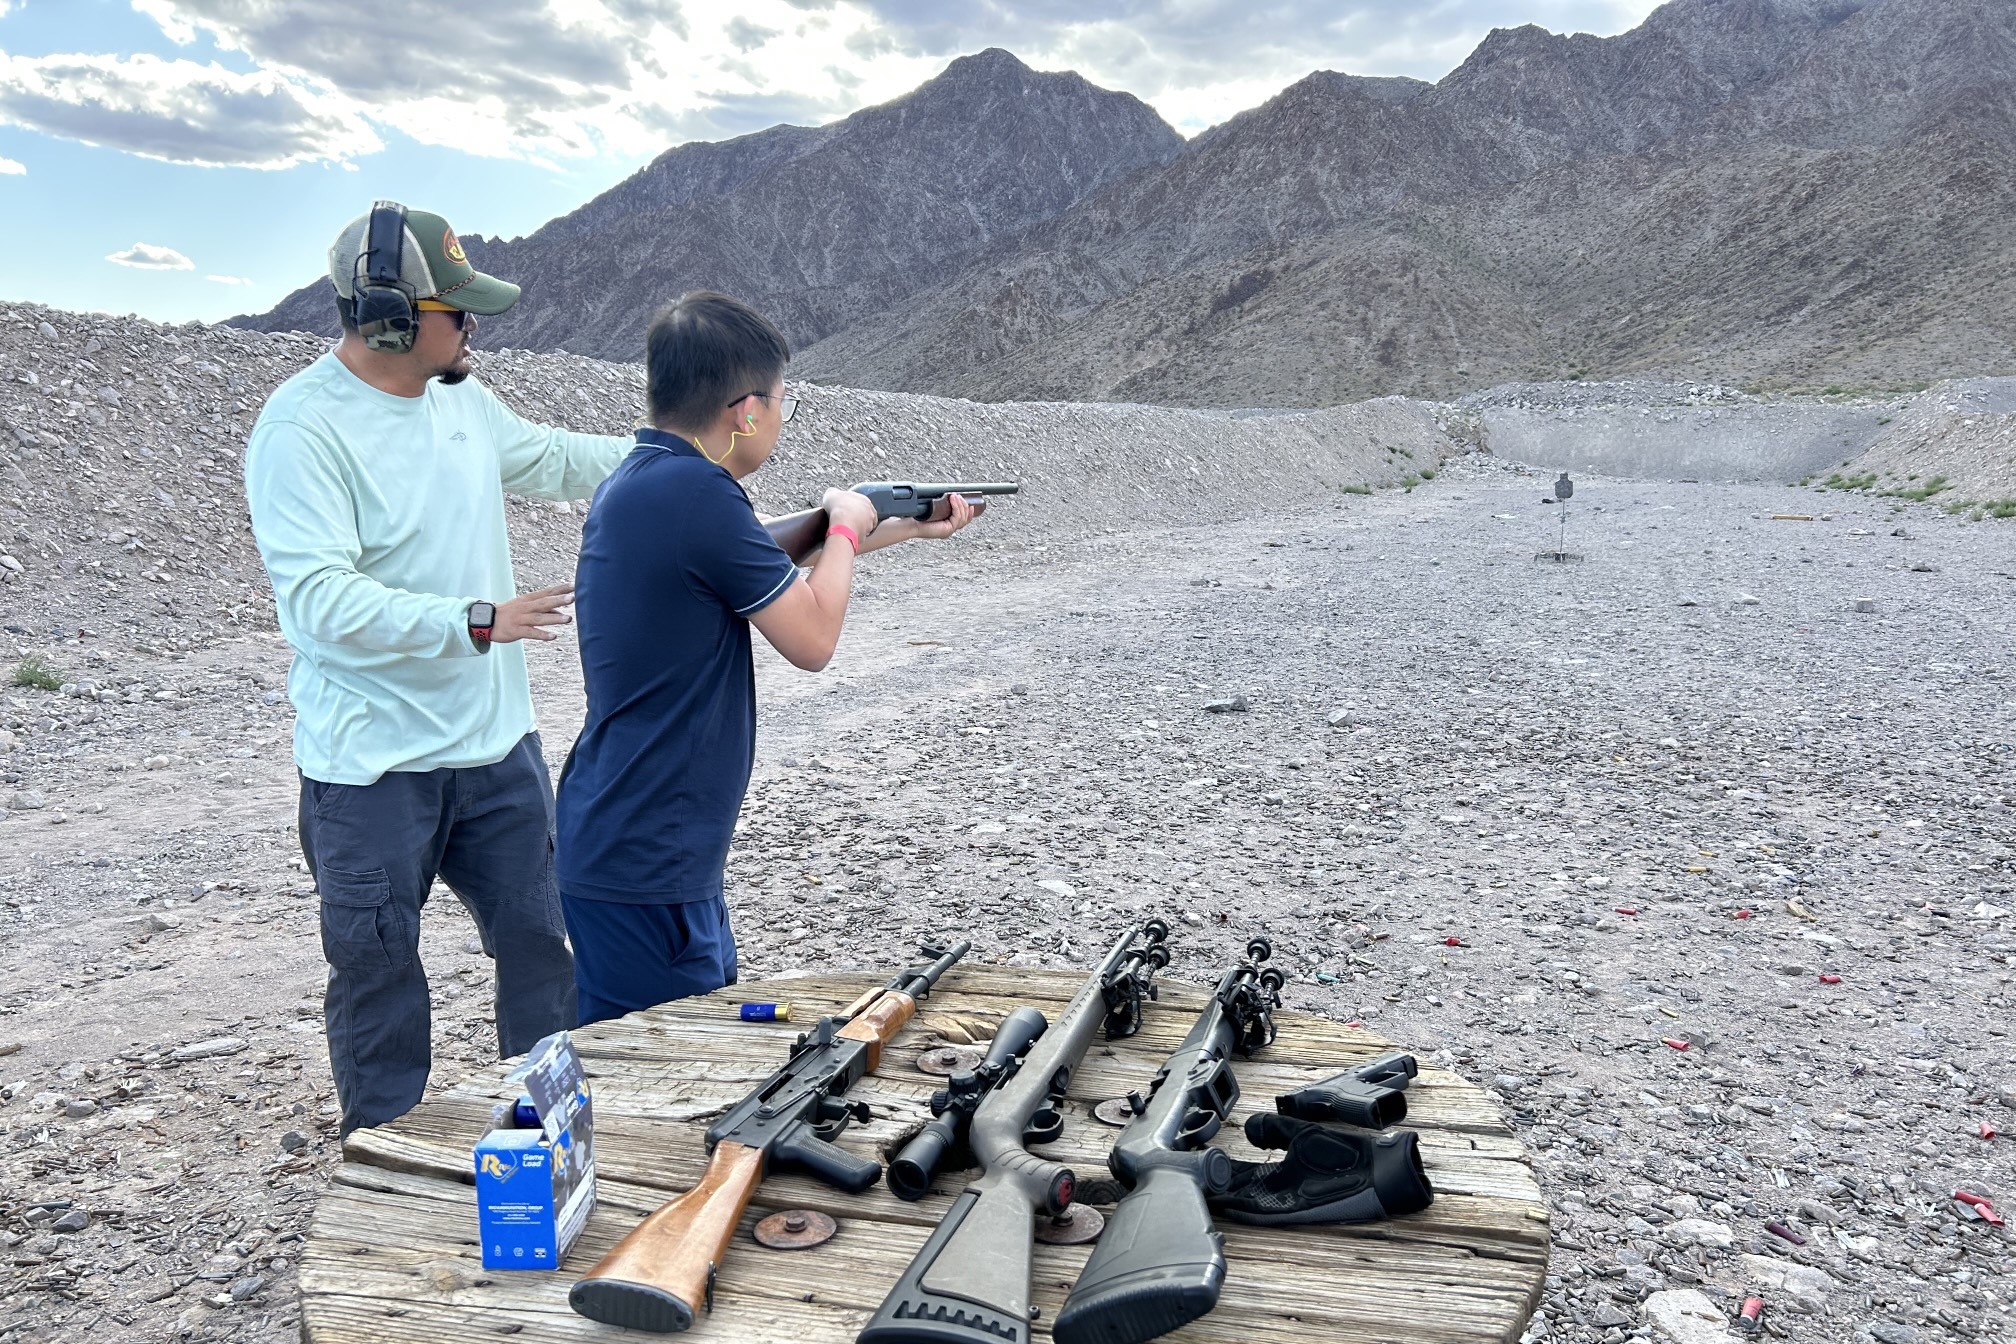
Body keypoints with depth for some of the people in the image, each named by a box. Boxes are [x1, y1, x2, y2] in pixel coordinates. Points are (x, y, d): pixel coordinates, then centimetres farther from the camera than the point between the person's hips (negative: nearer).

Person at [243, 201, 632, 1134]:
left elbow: (545, 460, 24)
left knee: (540, 940, 15)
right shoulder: (302, 428, -18)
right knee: (379, 970, 9)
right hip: (374, 767, -7)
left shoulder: (461, 397, 5)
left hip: (496, 741, 7)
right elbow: (320, 598, -26)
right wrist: (478, 622, -33)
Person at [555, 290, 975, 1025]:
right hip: (641, 862, -10)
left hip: (620, 845, 10)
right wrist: (847, 527, 3)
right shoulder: (696, 491, -22)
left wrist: (900, 529, 27)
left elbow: (752, 562, 22)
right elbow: (812, 638, -14)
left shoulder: (636, 482, 8)